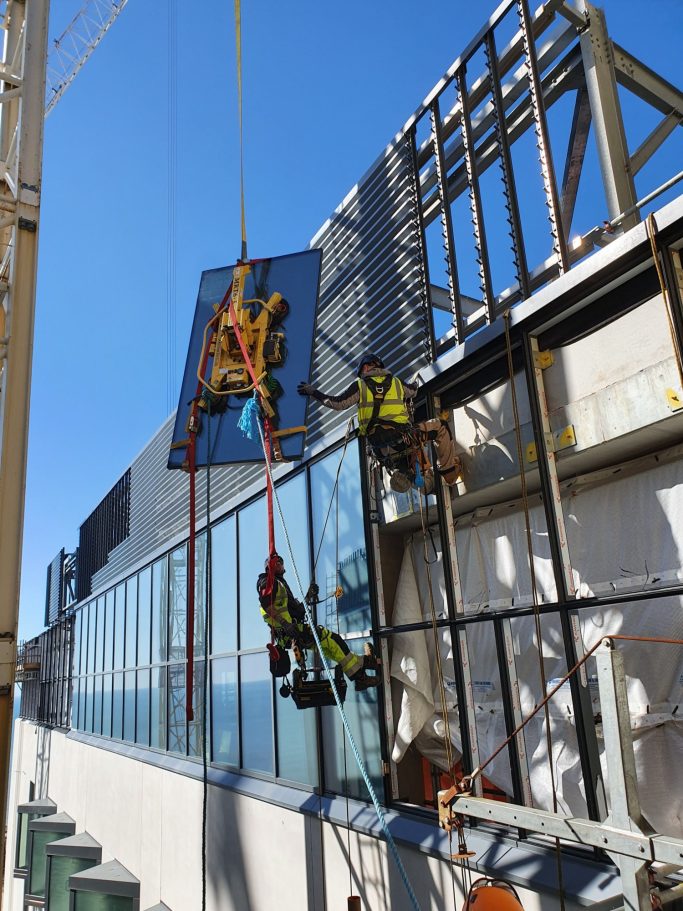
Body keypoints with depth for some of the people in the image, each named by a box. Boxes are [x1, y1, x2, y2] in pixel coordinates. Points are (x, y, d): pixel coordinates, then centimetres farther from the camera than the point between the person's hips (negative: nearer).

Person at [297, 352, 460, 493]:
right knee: (440, 426, 18)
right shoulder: (396, 382, 16)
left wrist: (313, 392, 16)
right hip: (403, 435, -1)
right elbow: (413, 391, 36)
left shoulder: (359, 385, 8)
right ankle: (449, 470, 11)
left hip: (379, 446, 1)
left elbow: (337, 403, 6)